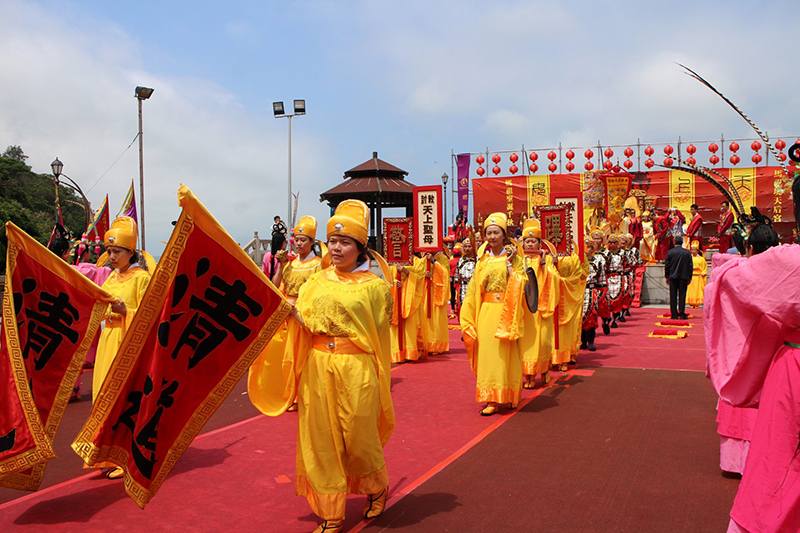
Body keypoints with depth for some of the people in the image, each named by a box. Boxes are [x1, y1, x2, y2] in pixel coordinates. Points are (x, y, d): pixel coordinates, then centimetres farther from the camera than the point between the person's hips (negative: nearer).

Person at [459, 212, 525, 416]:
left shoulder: (513, 258, 0)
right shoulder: (483, 260, 10)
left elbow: (519, 284, -11)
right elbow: (476, 288, 10)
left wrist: (509, 263, -11)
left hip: (505, 312, -3)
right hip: (486, 312, 4)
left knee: (503, 353, -3)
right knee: (487, 351, 3)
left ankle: (507, 395, 6)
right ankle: (491, 398, 11)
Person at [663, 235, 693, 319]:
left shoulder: (670, 252, -4)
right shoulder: (687, 252, -1)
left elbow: (666, 265, 0)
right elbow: (690, 266, 3)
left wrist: (667, 276, 9)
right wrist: (689, 277, 11)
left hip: (673, 277, 0)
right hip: (684, 277, 0)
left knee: (673, 296, 4)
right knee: (682, 295, 4)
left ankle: (674, 314, 4)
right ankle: (682, 313, 1)